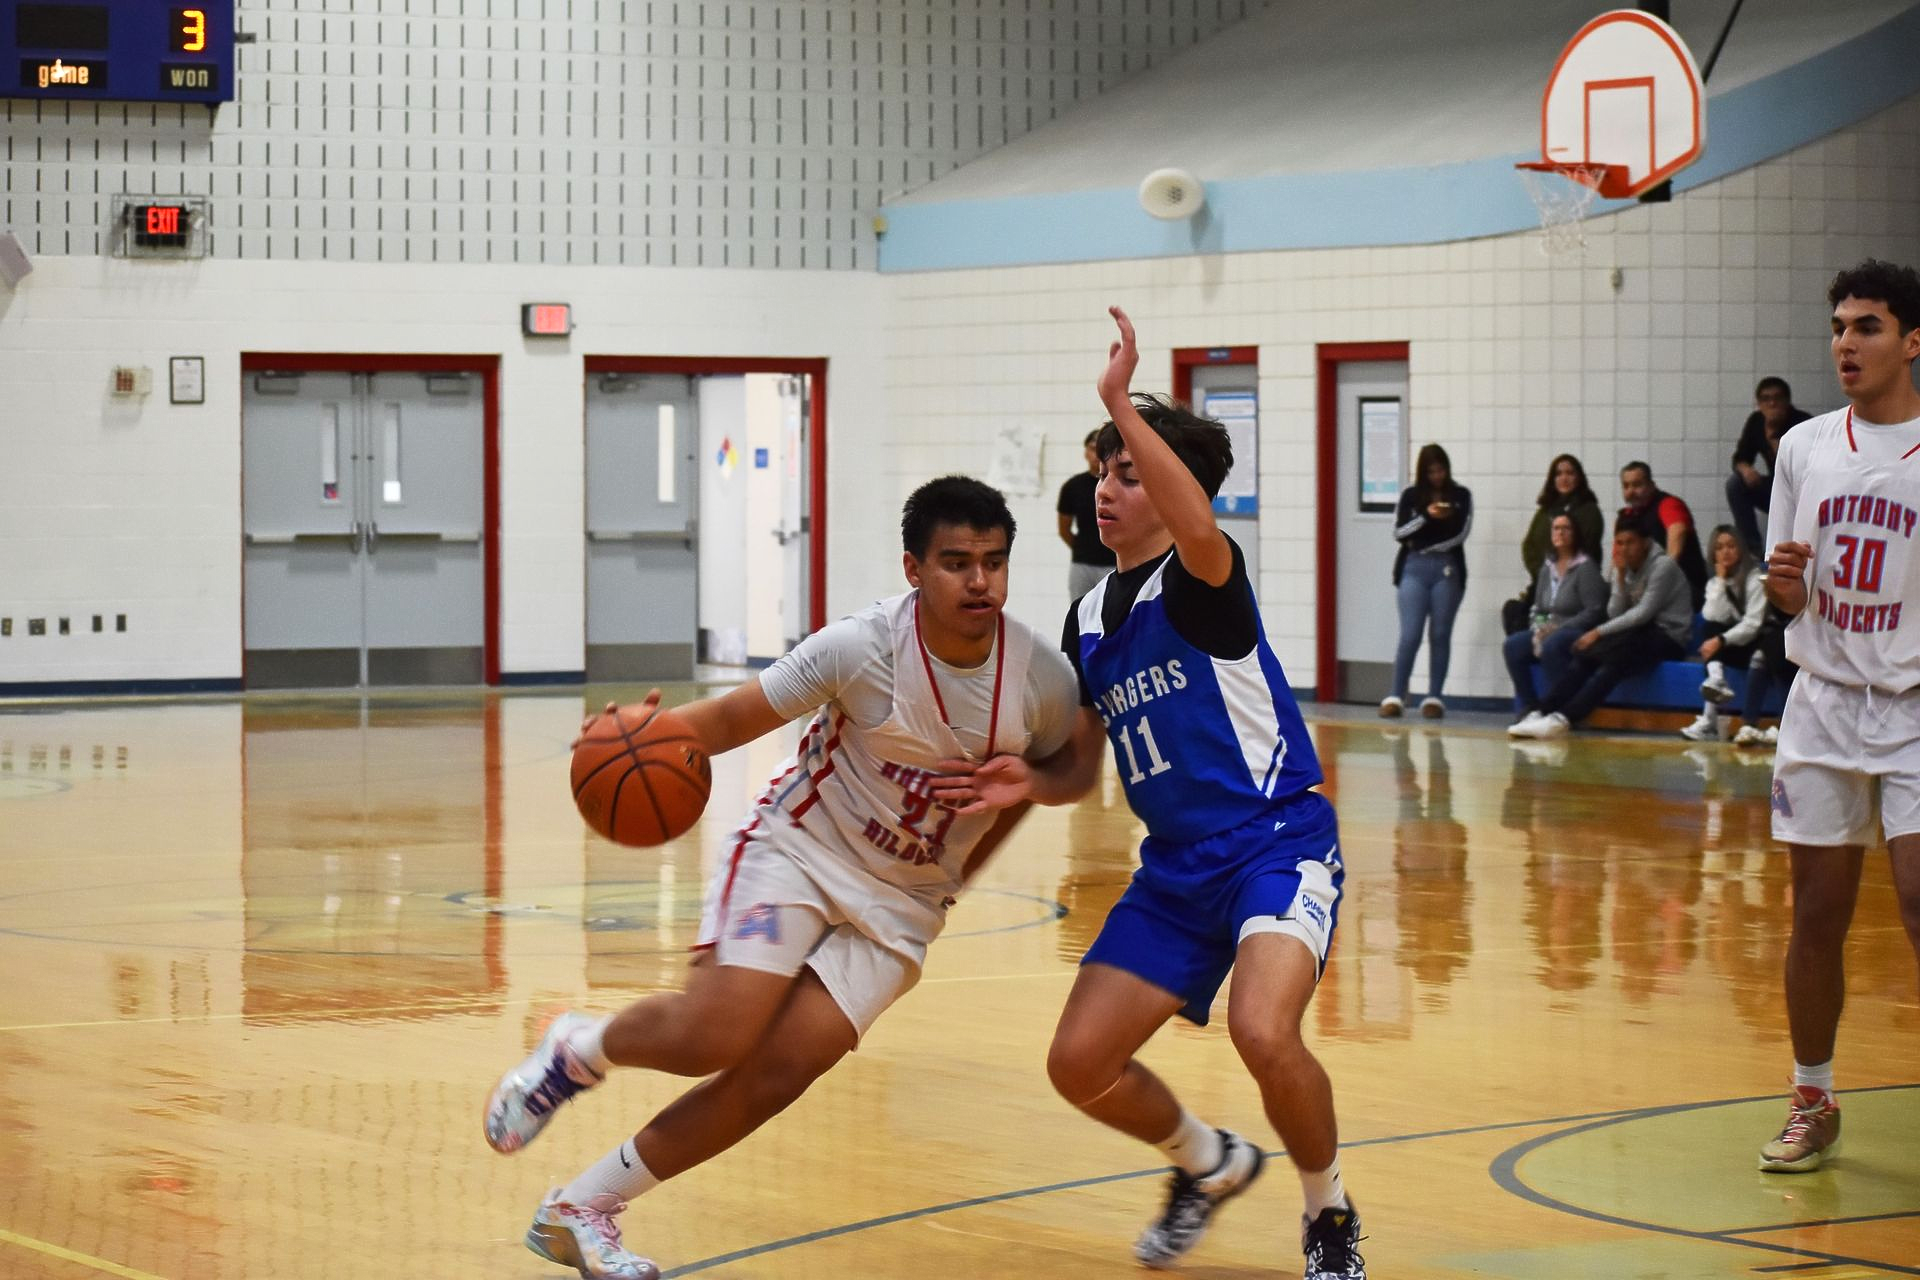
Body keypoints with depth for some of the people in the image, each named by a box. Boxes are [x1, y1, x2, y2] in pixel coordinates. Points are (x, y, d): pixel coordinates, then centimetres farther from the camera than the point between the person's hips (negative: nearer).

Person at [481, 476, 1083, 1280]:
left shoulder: (1044, 682, -11)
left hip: (900, 905, 3)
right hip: (798, 850, -3)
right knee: (713, 1034, -22)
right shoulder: (867, 647, -20)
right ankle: (577, 1049, 13)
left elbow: (1034, 779, 11)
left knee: (778, 1072, -11)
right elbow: (744, 712, -14)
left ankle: (582, 1211, 3)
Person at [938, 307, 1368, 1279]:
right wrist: (1032, 783, -5)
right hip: (1176, 867, 8)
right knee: (1079, 1064, 0)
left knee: (1262, 1030, -31)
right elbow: (1080, 770, 18)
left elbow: (1199, 528, -39)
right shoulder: (1087, 621, 10)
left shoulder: (1201, 583, -12)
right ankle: (1209, 1165, 31)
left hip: (1276, 842, -8)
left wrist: (1122, 405, -41)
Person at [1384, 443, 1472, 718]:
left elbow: (1461, 533, -1)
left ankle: (1434, 698, 4)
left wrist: (1428, 542, -9)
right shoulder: (1410, 495, 8)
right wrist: (1426, 516, -13)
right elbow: (1399, 531, 0)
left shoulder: (1460, 496, 7)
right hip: (1414, 569, 0)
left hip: (1447, 570, 0)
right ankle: (1396, 696, -3)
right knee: (1410, 635, -7)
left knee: (1440, 635, 1)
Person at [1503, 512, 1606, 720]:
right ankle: (1526, 705, -15)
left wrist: (1559, 628, -18)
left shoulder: (1585, 567, -7)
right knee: (1514, 644, -20)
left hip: (1578, 633, -7)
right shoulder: (1547, 569, 16)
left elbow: (1594, 611, -14)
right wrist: (1539, 629, -3)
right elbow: (1538, 609, 20)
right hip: (1548, 631, 7)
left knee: (1552, 645, -38)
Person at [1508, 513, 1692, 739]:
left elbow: (1644, 613, -17)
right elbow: (1615, 614, 2)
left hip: (1668, 636, -7)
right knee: (1585, 655, -16)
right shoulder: (1624, 569, 11)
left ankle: (1563, 718, -34)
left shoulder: (1663, 566, -10)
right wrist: (1621, 576, -10)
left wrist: (1599, 632, -17)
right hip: (1642, 634, 7)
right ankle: (1543, 712, -23)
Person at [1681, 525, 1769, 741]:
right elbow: (1714, 617, -9)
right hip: (1726, 650, 5)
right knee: (1712, 631, -25)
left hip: (1750, 647, -5)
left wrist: (1721, 641, -30)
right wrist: (1721, 580, -9)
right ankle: (1716, 681, -47)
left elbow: (1753, 624, -17)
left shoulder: (1755, 578, -8)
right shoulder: (1714, 582, 10)